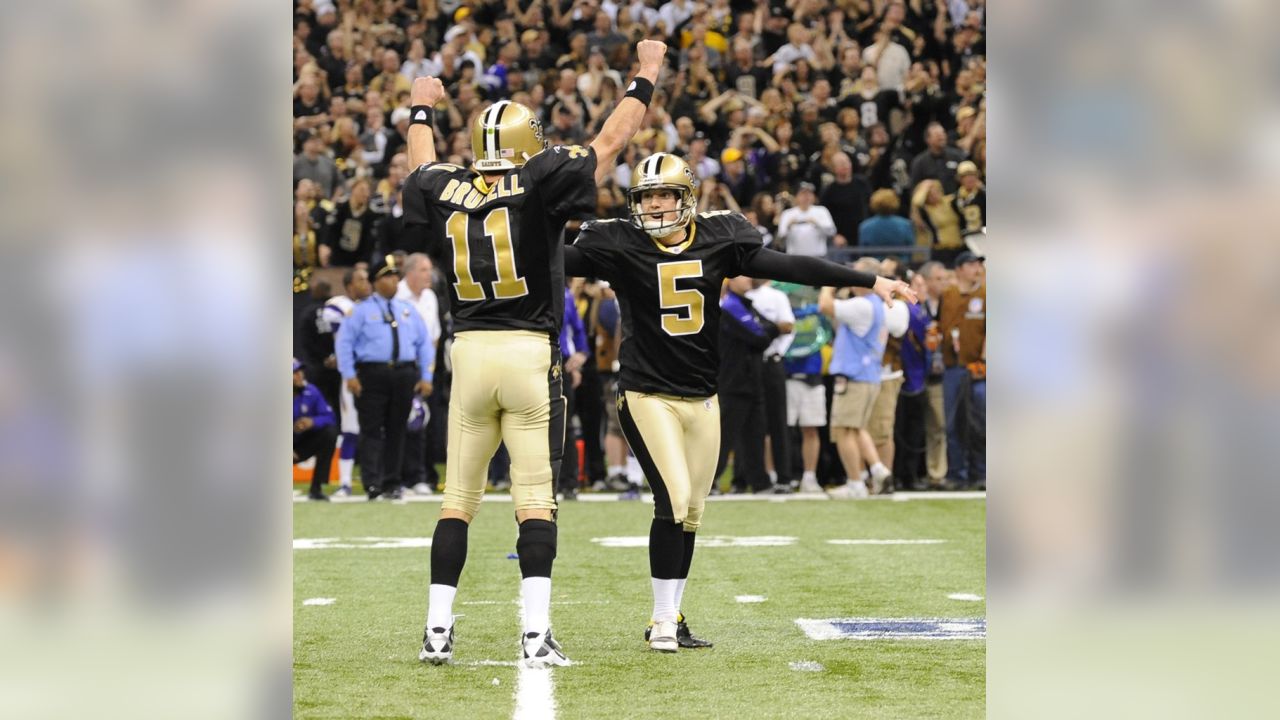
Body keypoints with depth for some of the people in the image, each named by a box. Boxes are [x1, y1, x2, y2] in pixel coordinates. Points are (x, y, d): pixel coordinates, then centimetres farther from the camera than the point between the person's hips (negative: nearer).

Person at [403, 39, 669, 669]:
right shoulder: (539, 184, -5)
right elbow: (609, 143, 3)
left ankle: (438, 631, 8)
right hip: (530, 356, -3)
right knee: (535, 502, -2)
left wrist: (420, 110, 50)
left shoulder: (444, 192, 6)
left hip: (469, 355, 3)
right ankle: (536, 635, -7)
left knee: (457, 501, 9)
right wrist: (645, 78, 17)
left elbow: (423, 165, 30)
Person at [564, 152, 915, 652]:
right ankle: (663, 620, -4)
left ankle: (670, 617, 20)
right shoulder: (619, 245, -6)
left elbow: (789, 268, -1)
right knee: (674, 499, -14)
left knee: (690, 512, 8)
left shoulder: (719, 239, 0)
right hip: (648, 394, -4)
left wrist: (870, 282, -5)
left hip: (703, 397, 4)